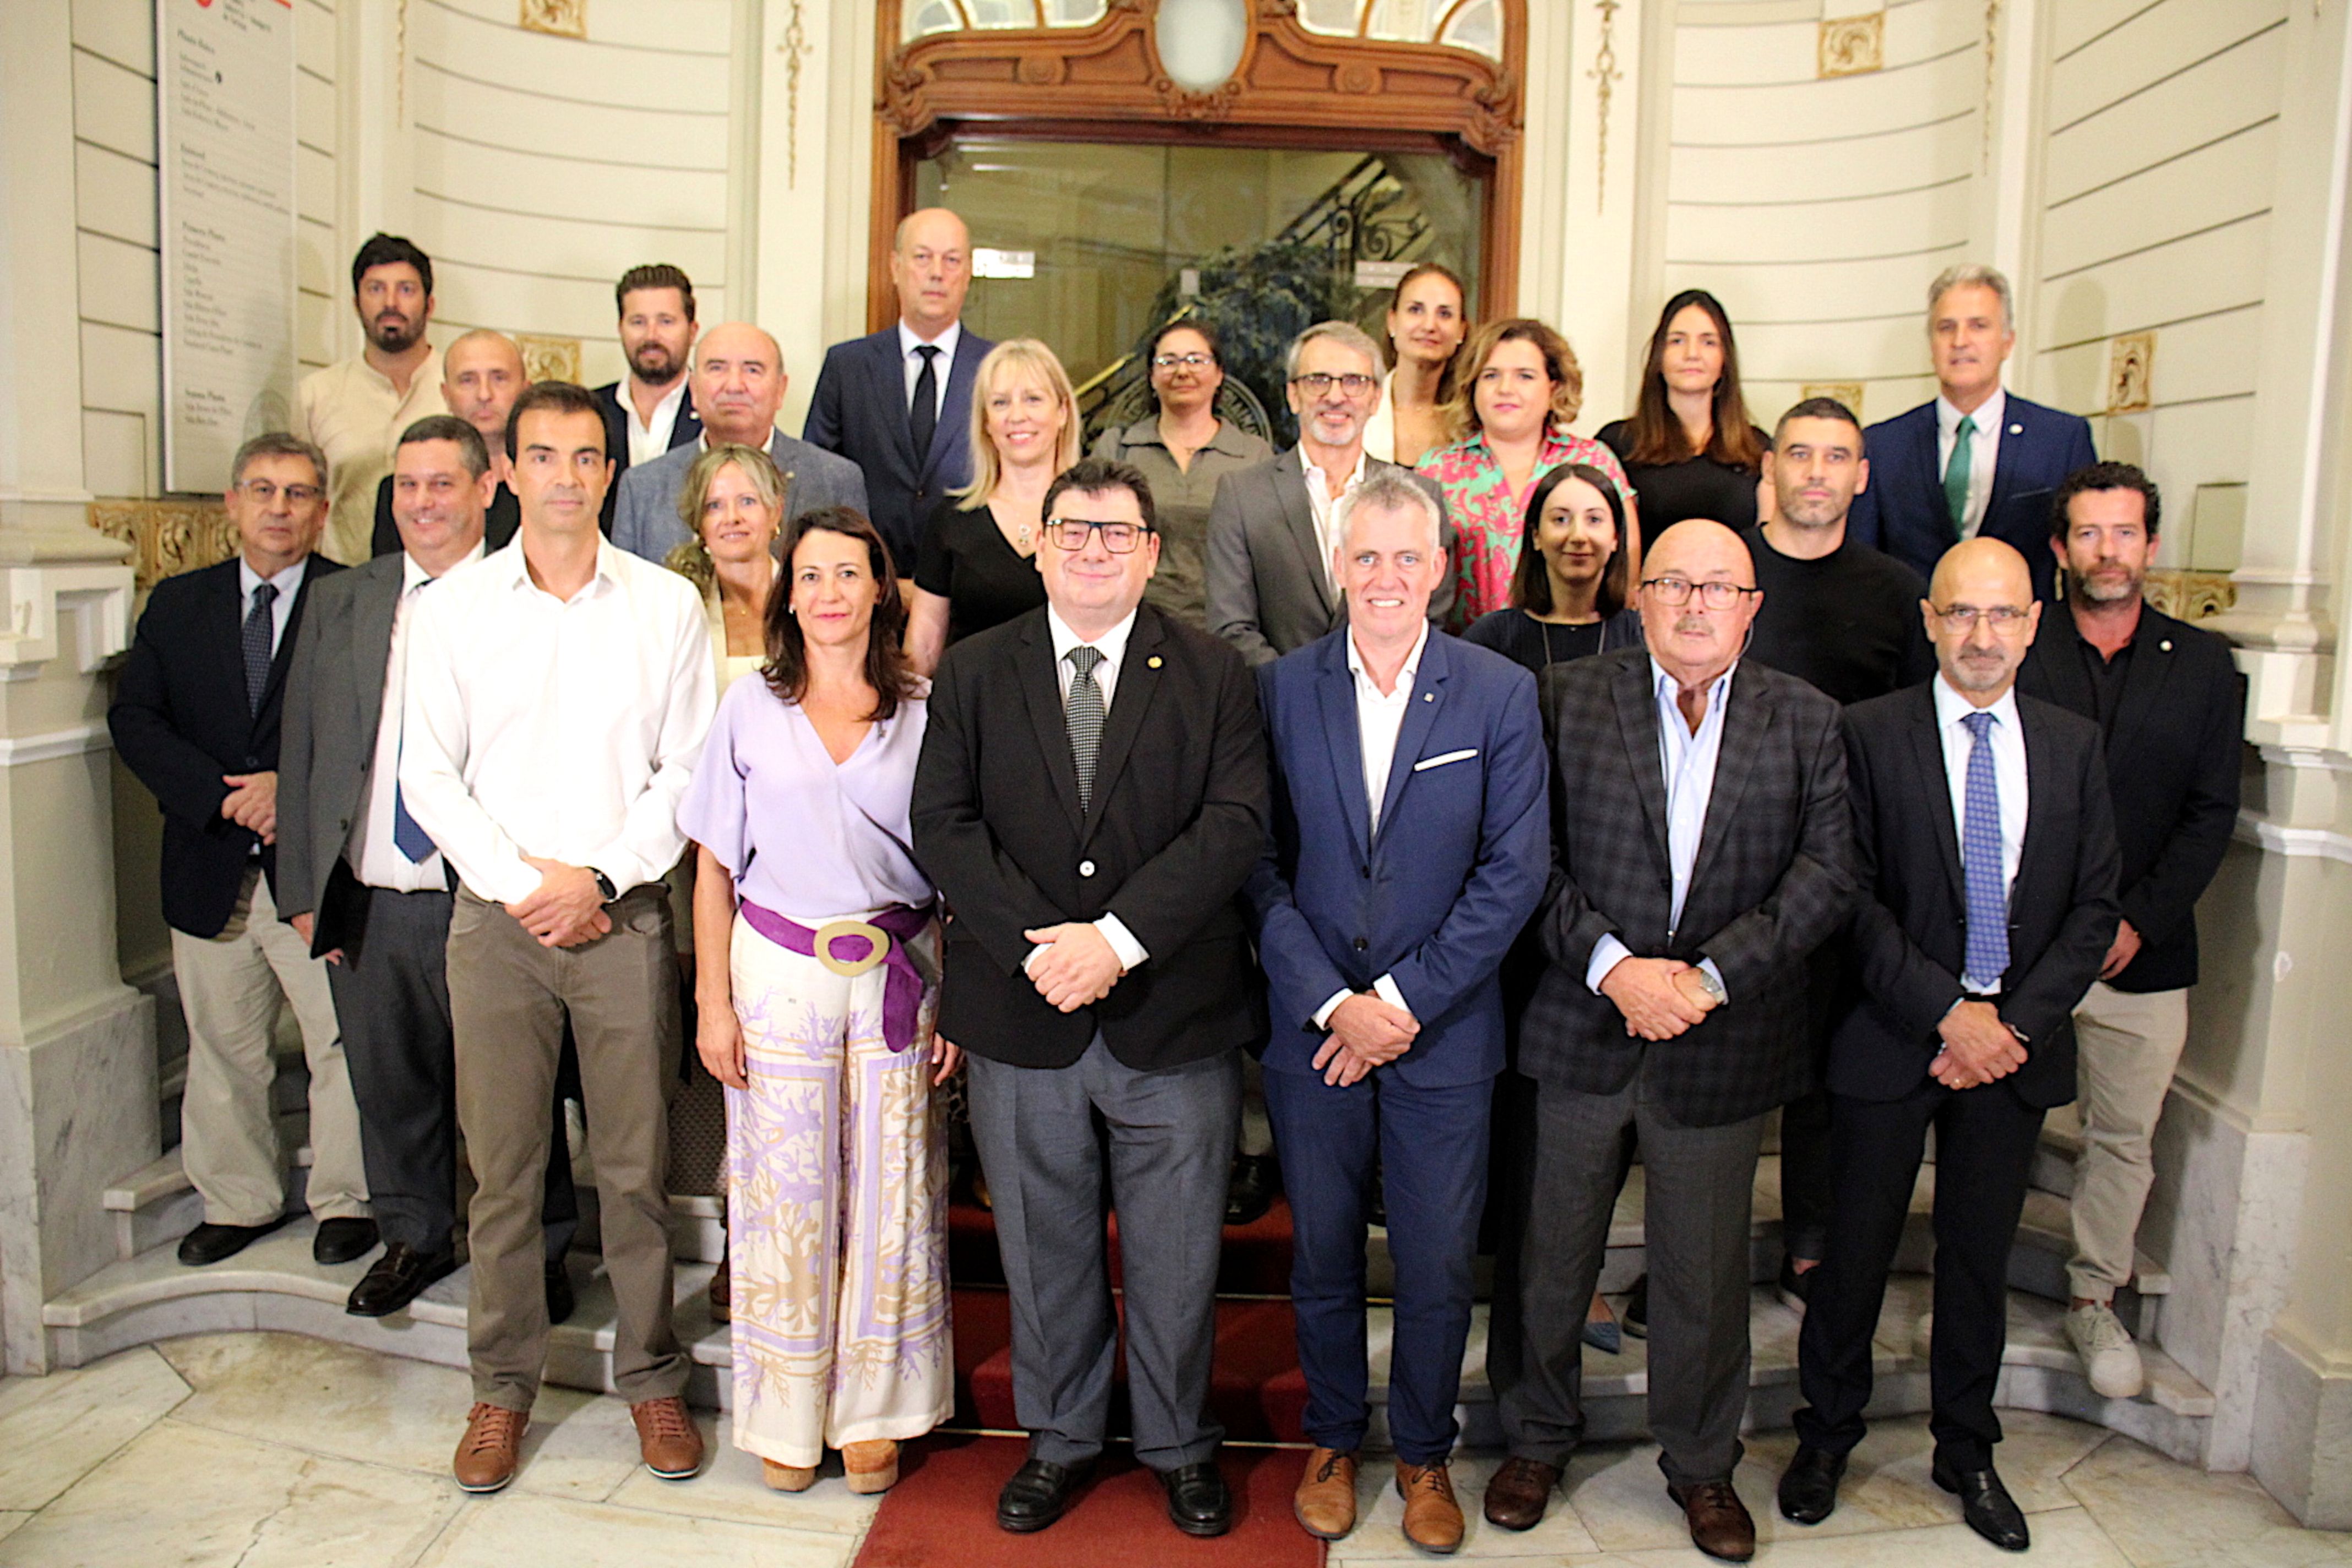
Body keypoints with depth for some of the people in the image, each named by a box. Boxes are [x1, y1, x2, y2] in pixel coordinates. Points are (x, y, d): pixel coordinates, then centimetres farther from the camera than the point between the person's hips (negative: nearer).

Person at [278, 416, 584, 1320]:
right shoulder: (340, 603, 11)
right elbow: (302, 751, 11)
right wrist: (304, 891, 7)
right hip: (366, 901, 5)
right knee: (390, 1082, 17)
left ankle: (538, 1247, 26)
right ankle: (414, 1237, 37)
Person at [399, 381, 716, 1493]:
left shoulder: (666, 604, 3)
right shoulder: (452, 607, 5)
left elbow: (688, 769, 1)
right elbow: (429, 775, 3)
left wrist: (599, 877, -8)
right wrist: (520, 884, -7)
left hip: (624, 914, -1)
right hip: (494, 918, 1)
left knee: (637, 1164, 5)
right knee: (501, 1165, 7)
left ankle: (651, 1378, 20)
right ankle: (502, 1387, 22)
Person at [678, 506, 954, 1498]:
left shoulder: (924, 711, 1)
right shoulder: (751, 707, 2)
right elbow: (715, 867, 4)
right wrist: (713, 1001, -2)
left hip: (897, 975, 0)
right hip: (777, 970, 0)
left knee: (889, 1191, 6)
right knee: (784, 1191, 6)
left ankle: (871, 1414, 23)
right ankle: (786, 1416, 25)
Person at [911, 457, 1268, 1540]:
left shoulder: (1214, 676, 1)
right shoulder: (974, 672, 5)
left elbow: (1234, 824, -10)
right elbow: (944, 823, -3)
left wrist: (1116, 938, -20)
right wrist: (1038, 948, -16)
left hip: (1174, 1014, -1)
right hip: (1021, 1012, 1)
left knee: (1176, 1252, 12)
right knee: (1043, 1246, 16)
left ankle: (1179, 1446, 34)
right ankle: (1060, 1439, 36)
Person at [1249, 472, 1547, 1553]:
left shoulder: (1501, 694, -3)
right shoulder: (1280, 690, -1)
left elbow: (1515, 869, -6)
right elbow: (1260, 865, -2)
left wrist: (1405, 999, -11)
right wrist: (1331, 1004, -12)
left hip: (1443, 1032, -1)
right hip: (1313, 1025, 1)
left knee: (1439, 1268, 10)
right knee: (1322, 1256, 14)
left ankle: (1424, 1452, 33)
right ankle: (1332, 1440, 36)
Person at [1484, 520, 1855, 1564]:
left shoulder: (1804, 722, 3)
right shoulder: (1570, 700, 0)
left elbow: (1828, 875, -5)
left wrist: (1710, 976, -15)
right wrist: (1610, 965, -17)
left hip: (1722, 1042, 1)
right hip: (1583, 1028, 0)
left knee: (1704, 1272, 14)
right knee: (1555, 1254, 14)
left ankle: (1701, 1464, 36)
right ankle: (1539, 1438, 36)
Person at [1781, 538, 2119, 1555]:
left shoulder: (2073, 746, 6)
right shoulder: (1870, 734, -5)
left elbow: (2094, 907, 3)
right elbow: (1854, 898, -9)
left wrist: (2015, 1023, -8)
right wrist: (1947, 1012, -16)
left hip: (2018, 1045, 3)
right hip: (1890, 1042, -3)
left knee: (1981, 1253, 15)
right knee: (1858, 1245, 8)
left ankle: (1966, 1449, 33)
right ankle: (1826, 1433, 28)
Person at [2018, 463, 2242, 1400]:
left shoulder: (2202, 666, 6)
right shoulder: (2013, 658, 0)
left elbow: (2212, 814, 3)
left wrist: (2137, 919, -8)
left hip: (2145, 954, 2)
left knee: (2124, 1136, 9)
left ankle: (2094, 1297, 26)